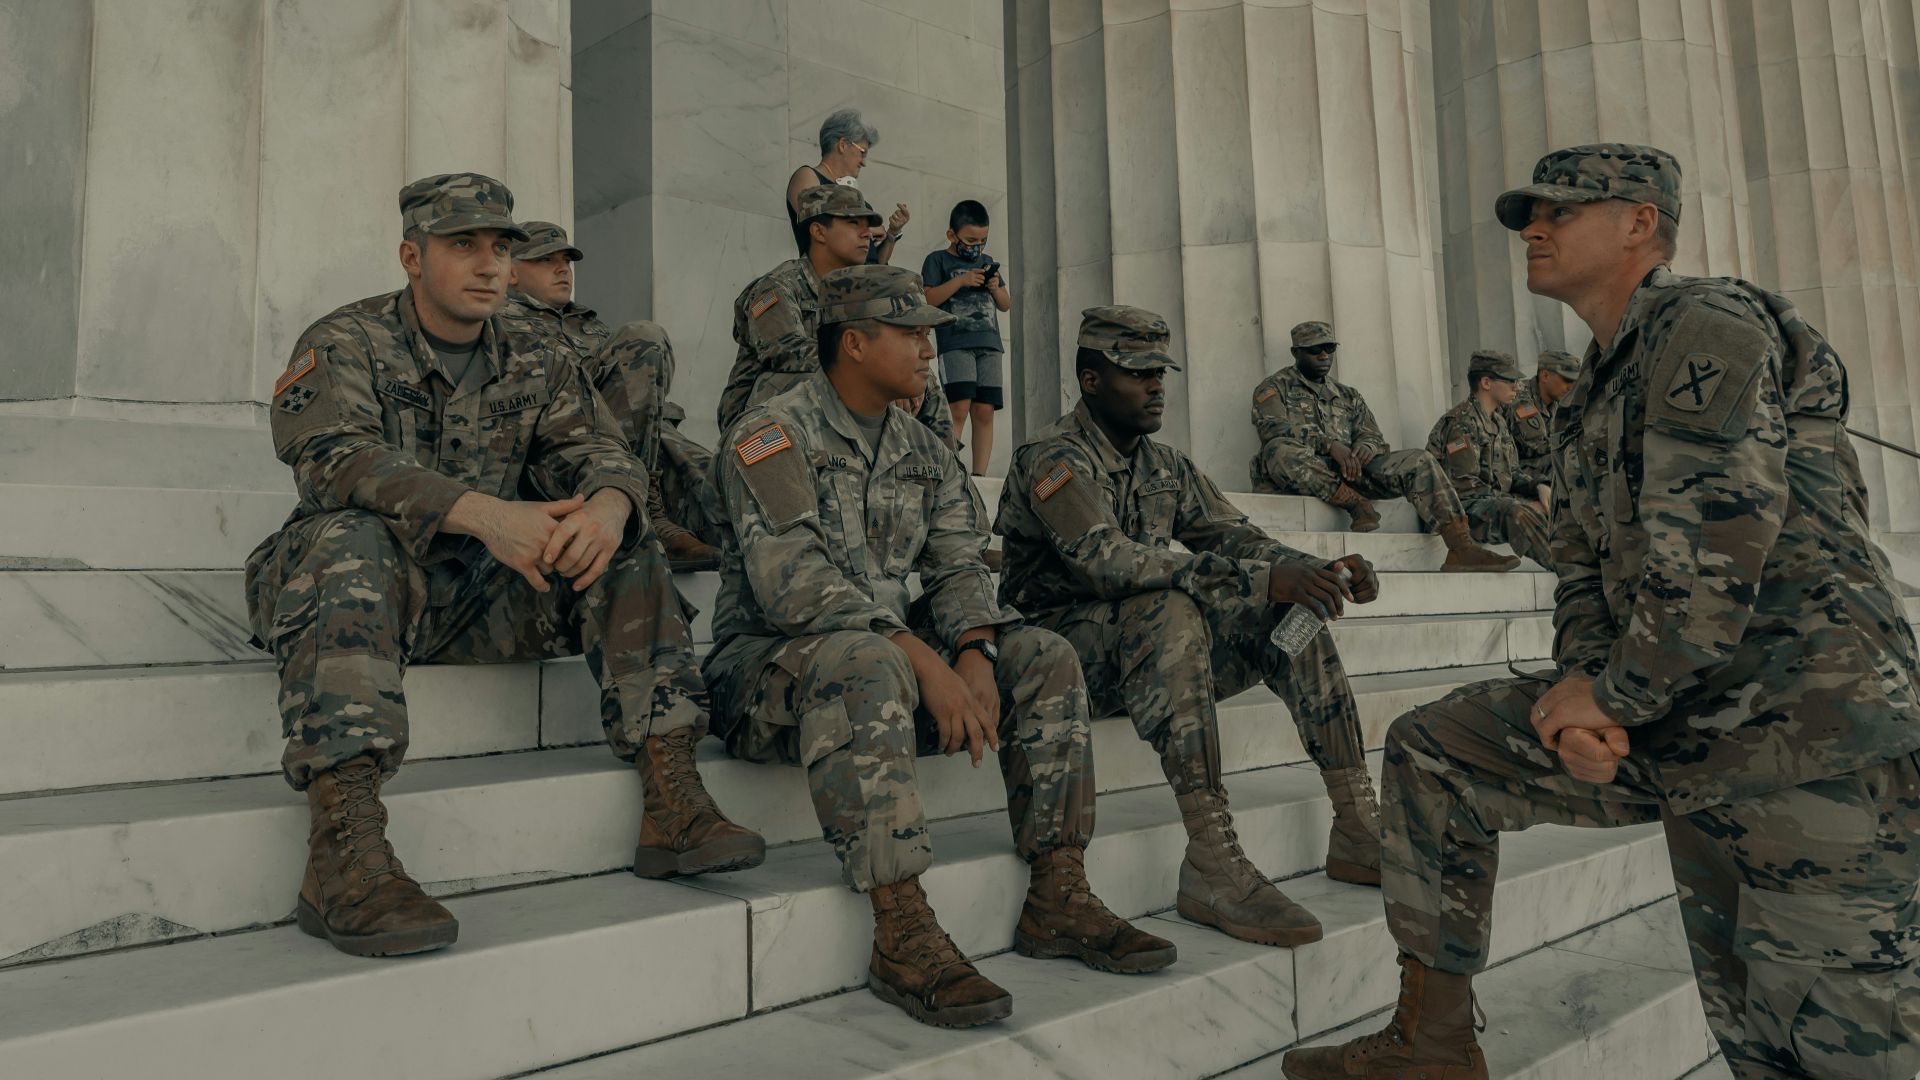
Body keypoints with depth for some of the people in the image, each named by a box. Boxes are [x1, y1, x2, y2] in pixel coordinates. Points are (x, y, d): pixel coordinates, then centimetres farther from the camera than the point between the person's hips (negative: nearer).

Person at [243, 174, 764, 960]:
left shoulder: (532, 366, 12)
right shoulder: (345, 345, -4)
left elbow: (596, 449, -1)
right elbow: (336, 456, -23)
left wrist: (609, 503, -29)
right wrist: (486, 514, -39)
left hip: (483, 599, 5)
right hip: (363, 585, -4)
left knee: (623, 548, -13)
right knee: (350, 539, -36)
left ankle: (671, 803, -20)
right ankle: (343, 851, -47)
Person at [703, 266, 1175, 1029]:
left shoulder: (923, 452, 14)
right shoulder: (773, 434, -10)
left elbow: (958, 566, 5)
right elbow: (793, 581, -24)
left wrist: (975, 657, -17)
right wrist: (925, 661, -30)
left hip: (895, 657, 7)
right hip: (771, 668, -7)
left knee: (1045, 659, -8)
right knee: (865, 662, -40)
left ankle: (1058, 900, -8)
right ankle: (902, 936, -37)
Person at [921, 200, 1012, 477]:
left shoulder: (987, 262, 23)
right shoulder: (938, 260, 8)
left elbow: (1007, 305, 24)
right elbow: (927, 299, -5)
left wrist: (996, 288, 4)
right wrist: (960, 280, -10)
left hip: (989, 345, 5)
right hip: (955, 343, -5)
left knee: (984, 412, -2)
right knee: (959, 408, -17)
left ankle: (980, 474, 0)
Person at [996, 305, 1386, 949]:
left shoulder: (1165, 466, 15)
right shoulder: (1055, 460, -12)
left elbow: (1233, 536, 11)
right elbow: (1106, 559, -28)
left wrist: (1317, 570, -12)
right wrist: (1260, 578, -34)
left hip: (1158, 652, 8)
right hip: (1065, 645, -7)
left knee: (1293, 609, -8)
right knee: (1171, 610, -36)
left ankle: (1356, 829, -9)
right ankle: (1212, 866, -39)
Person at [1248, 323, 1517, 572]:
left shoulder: (1348, 396, 27)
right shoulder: (1274, 388, 12)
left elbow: (1374, 438, 17)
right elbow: (1275, 429, -9)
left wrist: (1366, 448, -11)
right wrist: (1330, 445, -24)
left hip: (1349, 471, 5)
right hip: (1302, 478, -4)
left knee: (1420, 462, -15)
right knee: (1281, 451, -39)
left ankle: (1461, 548, -27)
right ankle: (1357, 504, -25)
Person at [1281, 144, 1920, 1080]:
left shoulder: (1709, 321, -9)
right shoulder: (1587, 397, 19)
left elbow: (1717, 552, -20)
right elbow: (1585, 571, 17)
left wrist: (1616, 697, -10)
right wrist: (1579, 686, -3)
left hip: (1805, 722, -9)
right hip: (1681, 727, 9)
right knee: (1431, 750, 4)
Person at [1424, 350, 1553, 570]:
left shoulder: (1498, 420, 20)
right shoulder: (1460, 423, -13)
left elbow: (1512, 473, 22)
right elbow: (1464, 486, -20)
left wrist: (1538, 486, 0)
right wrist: (1518, 502, -17)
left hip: (1499, 501, 10)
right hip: (1465, 508, -10)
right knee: (1519, 514, -36)